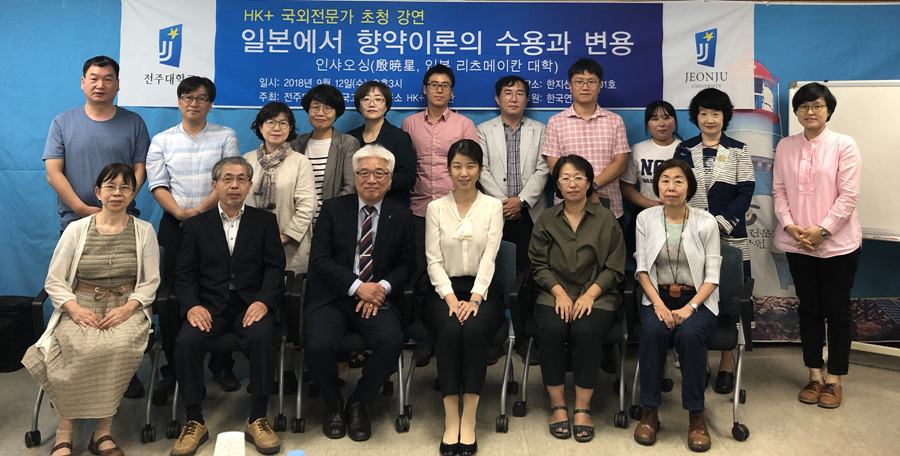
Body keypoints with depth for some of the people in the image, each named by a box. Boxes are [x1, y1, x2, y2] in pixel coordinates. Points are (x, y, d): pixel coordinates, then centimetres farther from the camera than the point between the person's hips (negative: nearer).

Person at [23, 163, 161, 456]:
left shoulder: (144, 231, 7)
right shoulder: (76, 230, 7)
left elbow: (150, 283, 4)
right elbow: (54, 281, 6)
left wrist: (127, 308, -14)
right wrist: (76, 309, -13)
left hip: (127, 308, 0)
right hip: (82, 307, 0)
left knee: (118, 346, -34)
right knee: (81, 348, -33)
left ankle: (102, 431, -21)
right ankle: (64, 431, -17)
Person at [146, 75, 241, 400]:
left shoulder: (225, 136, 7)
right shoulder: (162, 141, 12)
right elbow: (157, 185, 2)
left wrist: (200, 209, -15)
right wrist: (180, 213, -14)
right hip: (175, 225, 2)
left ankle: (222, 366, 11)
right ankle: (172, 371, 11)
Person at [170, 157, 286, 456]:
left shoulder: (265, 221, 12)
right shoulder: (196, 225, 14)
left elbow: (275, 267, 3)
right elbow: (184, 272, 7)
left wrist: (263, 301, -15)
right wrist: (192, 305, -13)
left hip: (251, 305, -1)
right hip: (210, 306, 1)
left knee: (262, 336, -32)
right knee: (187, 340, -28)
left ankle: (257, 420, -18)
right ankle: (194, 422, -11)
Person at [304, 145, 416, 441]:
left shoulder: (401, 216, 9)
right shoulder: (333, 209, 5)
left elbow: (407, 263, 10)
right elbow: (319, 259, -3)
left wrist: (383, 287, -10)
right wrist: (357, 287, -14)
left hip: (377, 296, 1)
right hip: (332, 298, 0)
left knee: (391, 341, -29)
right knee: (318, 345, -28)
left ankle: (359, 405, 0)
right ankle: (333, 405, 6)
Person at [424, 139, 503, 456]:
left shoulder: (493, 207, 7)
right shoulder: (436, 208, 8)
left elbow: (489, 258, -3)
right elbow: (434, 260, 1)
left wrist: (474, 299, -16)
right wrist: (451, 298, -13)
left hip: (482, 290, 0)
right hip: (444, 290, 1)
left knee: (474, 331, -31)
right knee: (449, 331, -30)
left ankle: (469, 421, -21)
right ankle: (451, 420, -22)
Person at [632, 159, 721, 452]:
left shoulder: (705, 222, -3)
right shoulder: (645, 219, 2)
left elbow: (712, 275, -4)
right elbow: (642, 269, 0)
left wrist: (689, 308, -18)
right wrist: (659, 305, -15)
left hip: (698, 299, -1)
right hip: (659, 297, 1)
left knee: (689, 334, -32)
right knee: (653, 331, -31)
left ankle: (696, 416, -15)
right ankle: (649, 412, -16)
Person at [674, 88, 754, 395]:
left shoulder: (738, 151, 6)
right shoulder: (684, 150, 9)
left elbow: (745, 192, -1)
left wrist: (722, 223, -14)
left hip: (729, 235, -1)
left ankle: (727, 366, 14)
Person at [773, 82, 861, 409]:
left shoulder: (844, 145, -5)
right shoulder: (785, 147, 5)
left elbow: (848, 195, -9)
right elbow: (779, 190, 4)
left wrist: (821, 230, -16)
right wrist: (789, 225, -10)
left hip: (837, 243, -3)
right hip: (797, 244, 3)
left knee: (837, 311, 6)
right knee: (809, 309, 11)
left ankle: (834, 379, 18)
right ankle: (815, 375, 23)